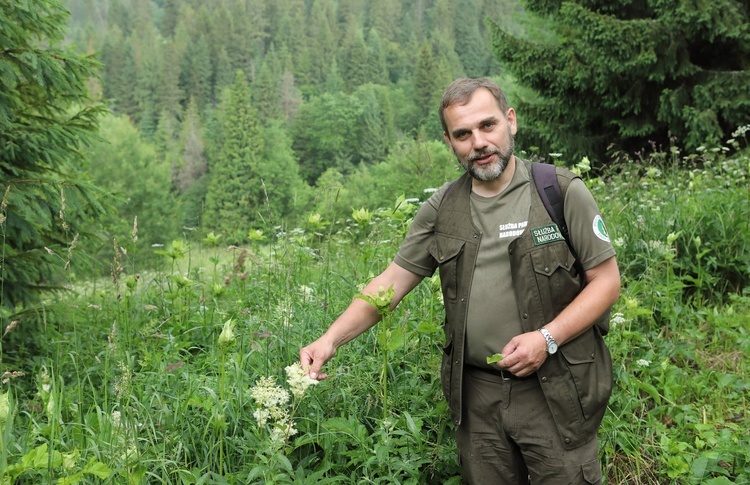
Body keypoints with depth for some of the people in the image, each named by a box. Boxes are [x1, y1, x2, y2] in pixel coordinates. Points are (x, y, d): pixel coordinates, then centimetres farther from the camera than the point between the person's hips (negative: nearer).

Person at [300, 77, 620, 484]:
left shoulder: (562, 193, -6)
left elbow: (606, 281, -4)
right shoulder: (442, 209, 4)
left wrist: (547, 337, -16)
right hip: (477, 393, 3)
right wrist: (332, 338, -8)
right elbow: (392, 281, 4)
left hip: (554, 389, -2)